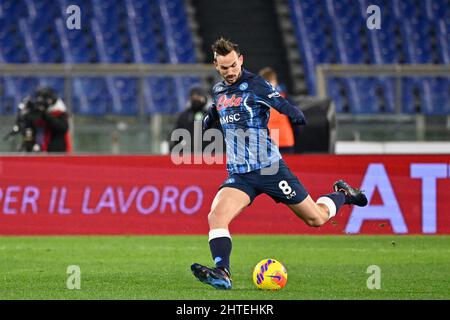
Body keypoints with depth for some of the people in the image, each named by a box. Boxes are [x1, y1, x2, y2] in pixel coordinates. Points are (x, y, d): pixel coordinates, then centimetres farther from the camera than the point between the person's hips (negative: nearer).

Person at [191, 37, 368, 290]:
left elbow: (281, 103, -28)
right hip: (239, 175, 4)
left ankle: (342, 195, 37)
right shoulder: (218, 90, 8)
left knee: (316, 219, 6)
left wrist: (296, 115, -46)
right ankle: (221, 273, -33)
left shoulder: (254, 84, -11)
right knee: (216, 217, -24)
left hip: (269, 169, -4)